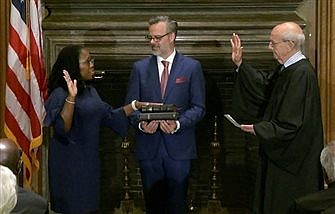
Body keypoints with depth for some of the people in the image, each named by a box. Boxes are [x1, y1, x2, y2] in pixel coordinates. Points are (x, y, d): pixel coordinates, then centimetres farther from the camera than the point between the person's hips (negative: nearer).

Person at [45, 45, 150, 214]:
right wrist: (71, 97, -36)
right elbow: (62, 129, -27)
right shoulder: (60, 94, -16)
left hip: (90, 160, 8)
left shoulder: (90, 91, 9)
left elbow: (109, 116, 14)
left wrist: (136, 105, 7)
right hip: (69, 163, -8)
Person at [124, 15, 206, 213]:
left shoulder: (192, 67, 0)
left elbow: (198, 107, -1)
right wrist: (141, 123, -14)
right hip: (149, 147, 2)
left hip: (179, 147, -2)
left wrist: (178, 124, -18)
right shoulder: (140, 67, 6)